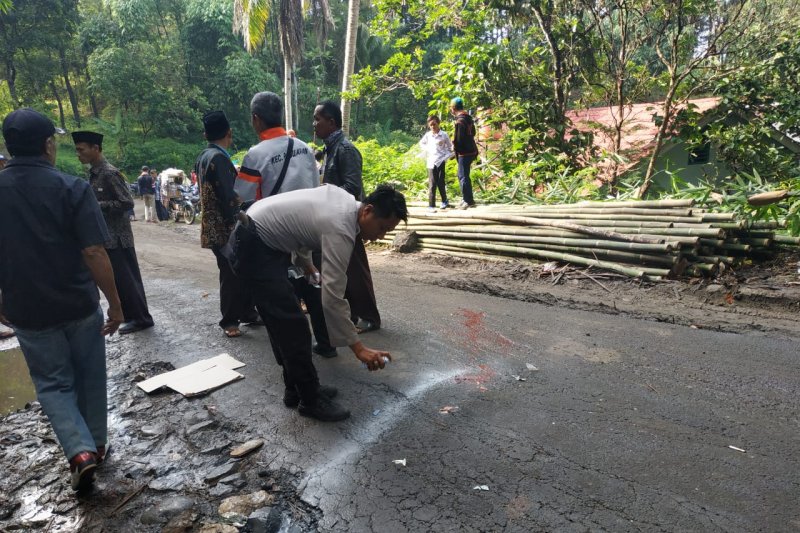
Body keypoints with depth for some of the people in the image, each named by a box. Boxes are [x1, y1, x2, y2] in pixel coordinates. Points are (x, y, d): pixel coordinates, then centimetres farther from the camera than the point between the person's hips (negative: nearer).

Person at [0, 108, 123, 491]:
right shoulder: (72, 188, -13)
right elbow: (94, 252, -18)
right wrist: (115, 302, -10)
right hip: (79, 304, -2)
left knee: (52, 383, 14)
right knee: (89, 378, 16)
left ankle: (80, 451, 0)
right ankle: (97, 444, 30)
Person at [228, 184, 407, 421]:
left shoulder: (345, 199, 1)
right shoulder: (340, 230, -26)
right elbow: (332, 298, -28)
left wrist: (305, 262, 18)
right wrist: (359, 348, -26)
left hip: (260, 237, 10)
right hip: (253, 246, -10)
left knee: (284, 321, 14)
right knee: (292, 325, -9)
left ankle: (296, 389, 25)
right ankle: (310, 399, 5)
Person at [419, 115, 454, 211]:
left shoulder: (444, 135, 0)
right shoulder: (427, 135, 6)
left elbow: (450, 147, 7)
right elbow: (421, 143, 24)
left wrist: (446, 157, -4)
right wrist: (426, 149, 9)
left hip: (441, 161, -1)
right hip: (431, 162, 1)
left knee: (441, 183, 4)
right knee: (432, 184, -4)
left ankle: (444, 201, 24)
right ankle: (431, 205, -4)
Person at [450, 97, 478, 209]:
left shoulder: (460, 121, -18)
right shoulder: (468, 117, 11)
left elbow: (459, 139, -22)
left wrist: (454, 145, -3)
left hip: (464, 152, -10)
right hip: (470, 150, 10)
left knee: (463, 176, -2)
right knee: (463, 175, 17)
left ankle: (468, 201, 4)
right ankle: (467, 199, 24)